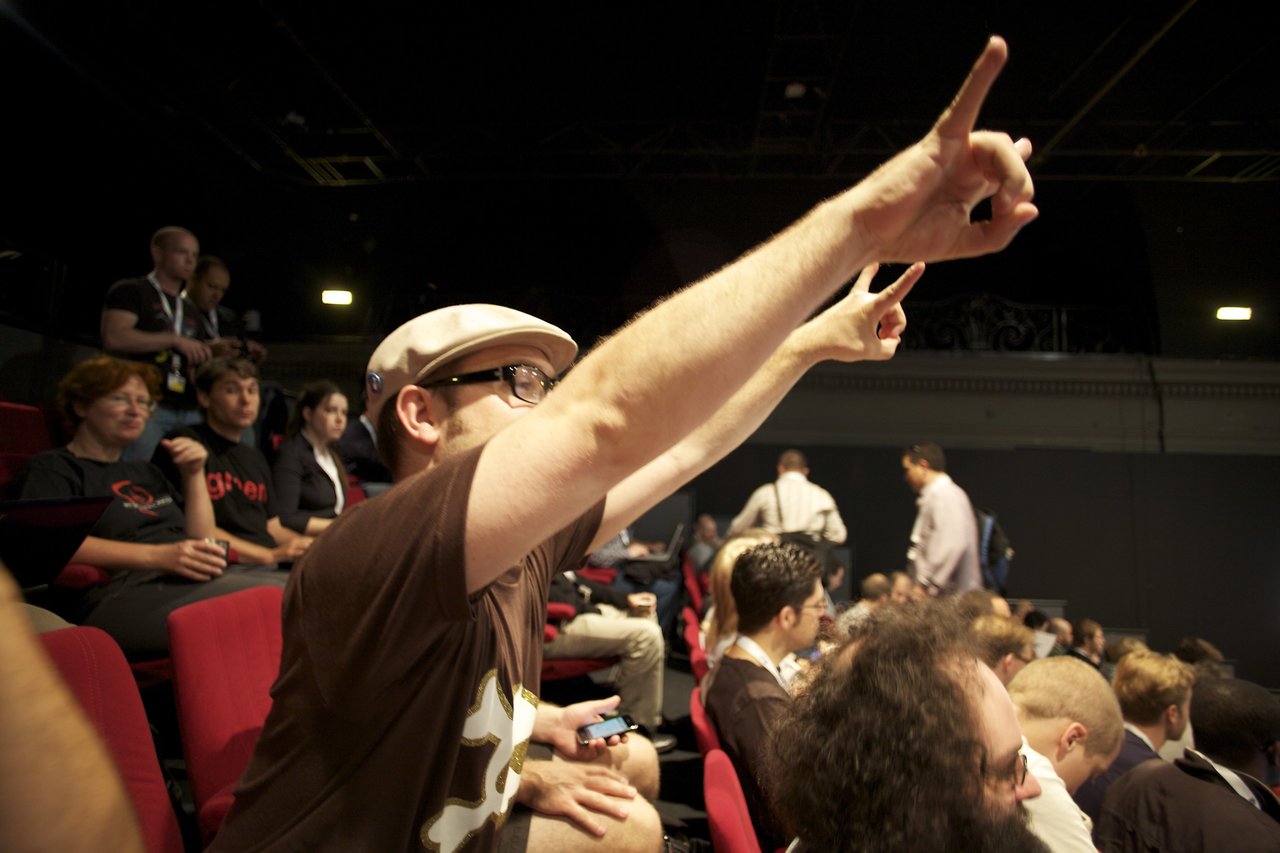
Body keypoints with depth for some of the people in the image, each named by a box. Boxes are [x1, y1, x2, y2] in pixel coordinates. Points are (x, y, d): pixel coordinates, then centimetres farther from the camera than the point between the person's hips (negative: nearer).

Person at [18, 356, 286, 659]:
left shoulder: (144, 472, 32)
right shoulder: (53, 469, 11)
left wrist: (194, 474, 15)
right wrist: (156, 556, -21)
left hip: (199, 579, 7)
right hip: (126, 596, -7)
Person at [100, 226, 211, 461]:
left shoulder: (188, 310, 24)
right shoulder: (130, 291, 5)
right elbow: (113, 338, -11)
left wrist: (207, 354, 5)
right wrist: (175, 340, -10)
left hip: (188, 411, 6)